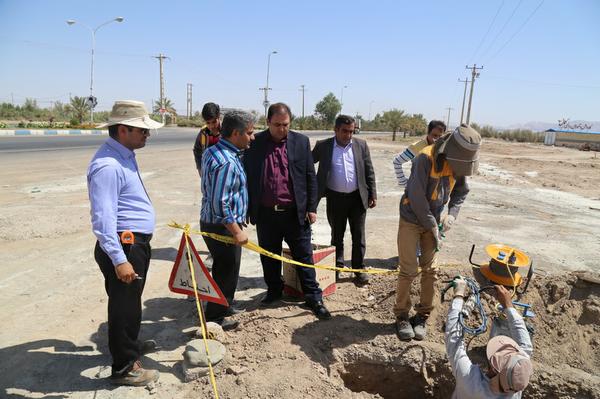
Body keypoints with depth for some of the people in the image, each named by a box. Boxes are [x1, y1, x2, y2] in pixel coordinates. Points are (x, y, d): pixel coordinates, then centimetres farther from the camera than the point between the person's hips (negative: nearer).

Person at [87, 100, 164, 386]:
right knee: (124, 305, 4)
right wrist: (119, 260, -26)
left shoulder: (125, 155, 10)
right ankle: (124, 367, 21)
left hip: (137, 243, 10)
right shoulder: (108, 165, -22)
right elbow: (103, 218, -26)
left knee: (131, 302, 25)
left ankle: (130, 345, 45)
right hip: (123, 246, -10)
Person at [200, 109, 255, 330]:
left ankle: (223, 306, 42)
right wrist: (236, 231, -21)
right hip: (222, 226, -10)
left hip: (211, 222, 10)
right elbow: (219, 204, -28)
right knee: (227, 270, 7)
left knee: (224, 268, 24)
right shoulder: (226, 162, -26)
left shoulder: (212, 151, 6)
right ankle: (214, 317, 23)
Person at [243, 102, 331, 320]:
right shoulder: (255, 143, 0)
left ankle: (314, 298, 21)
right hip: (266, 214, 1)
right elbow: (247, 177, 4)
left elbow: (310, 177, 3)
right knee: (269, 258, 15)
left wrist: (311, 208, 0)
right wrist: (247, 209, 2)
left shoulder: (301, 141, 1)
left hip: (295, 213, -1)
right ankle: (274, 291, 36)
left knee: (304, 257, 7)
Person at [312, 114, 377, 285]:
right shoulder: (323, 146, -3)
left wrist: (373, 194, 3)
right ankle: (337, 267, 27)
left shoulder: (361, 145, 3)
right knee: (337, 236, 12)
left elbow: (369, 171, 6)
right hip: (335, 199, -1)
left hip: (358, 197, 1)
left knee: (359, 236, 7)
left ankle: (359, 269, 20)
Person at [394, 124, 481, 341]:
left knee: (430, 270, 8)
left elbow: (461, 191, 12)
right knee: (408, 270, -1)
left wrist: (452, 214, -4)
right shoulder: (426, 158, -24)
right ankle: (401, 315, 15)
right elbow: (416, 197, -24)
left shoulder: (457, 163, -4)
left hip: (433, 220, 6)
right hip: (412, 219, -6)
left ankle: (423, 315, 23)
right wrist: (432, 226, -17)